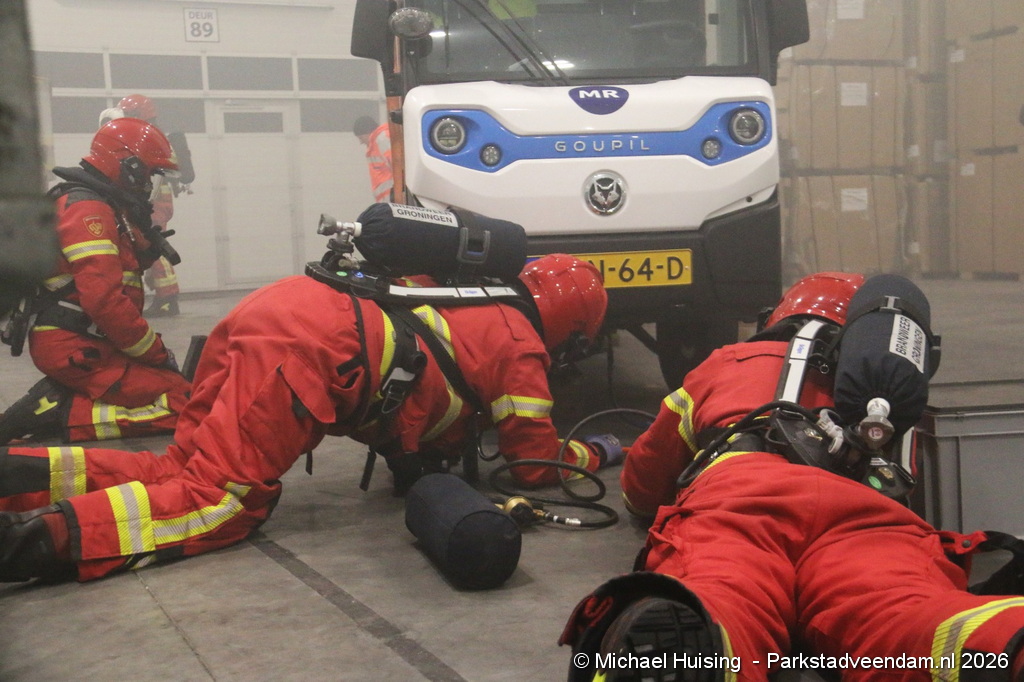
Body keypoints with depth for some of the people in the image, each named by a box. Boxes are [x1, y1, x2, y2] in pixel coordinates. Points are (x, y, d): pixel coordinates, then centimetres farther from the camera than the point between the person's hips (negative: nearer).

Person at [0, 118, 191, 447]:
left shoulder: (105, 209, 19)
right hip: (75, 348, -11)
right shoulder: (89, 210, -15)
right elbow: (104, 300, -23)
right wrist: (156, 352, -15)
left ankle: (57, 398, 8)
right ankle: (60, 415, -14)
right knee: (179, 403, -16)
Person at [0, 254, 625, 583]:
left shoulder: (479, 307, 31)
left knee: (181, 472, 9)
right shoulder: (523, 350, 9)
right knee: (226, 500, -13)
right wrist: (594, 454, 30)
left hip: (275, 304, 9)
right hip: (309, 346, -9)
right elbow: (539, 467, 13)